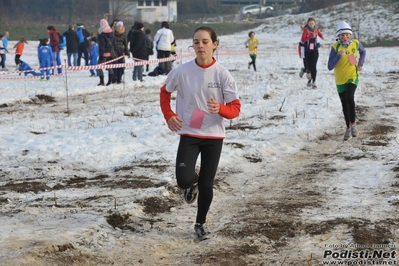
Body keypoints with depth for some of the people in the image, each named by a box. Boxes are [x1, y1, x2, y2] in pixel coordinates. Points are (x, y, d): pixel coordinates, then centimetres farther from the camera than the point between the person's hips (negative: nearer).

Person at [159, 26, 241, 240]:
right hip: (188, 134, 0)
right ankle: (193, 181, 24)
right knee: (183, 180, -15)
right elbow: (165, 92, 11)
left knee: (206, 185, 4)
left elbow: (235, 108, -8)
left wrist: (220, 109, -29)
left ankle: (200, 223, 28)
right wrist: (169, 115, -3)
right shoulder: (182, 71, -8)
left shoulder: (222, 74, -10)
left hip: (214, 136, 0)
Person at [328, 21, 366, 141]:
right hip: (340, 79, 1)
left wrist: (360, 64, 5)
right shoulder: (335, 47, -12)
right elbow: (330, 67, -14)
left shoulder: (355, 43, -5)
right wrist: (338, 56, -27)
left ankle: (353, 123, -7)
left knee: (350, 98, -25)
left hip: (353, 77, -1)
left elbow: (363, 51, 19)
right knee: (345, 104, 9)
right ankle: (348, 128, 26)